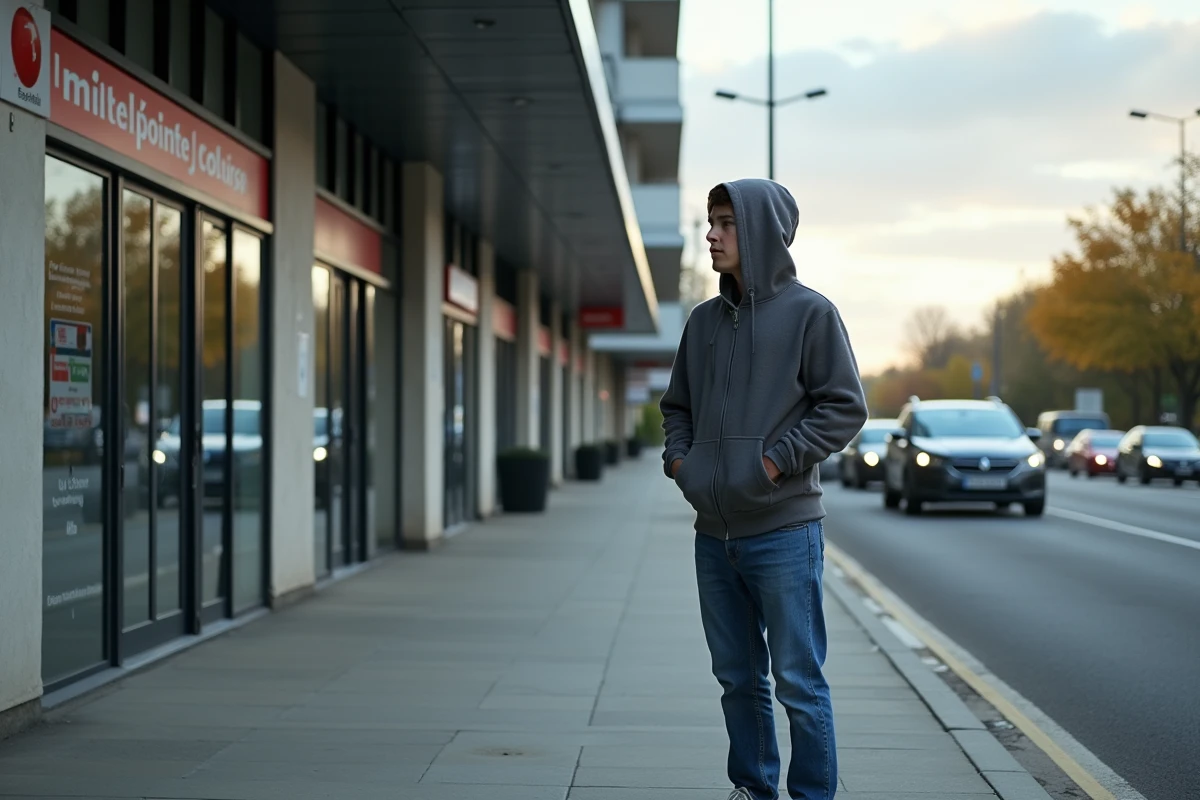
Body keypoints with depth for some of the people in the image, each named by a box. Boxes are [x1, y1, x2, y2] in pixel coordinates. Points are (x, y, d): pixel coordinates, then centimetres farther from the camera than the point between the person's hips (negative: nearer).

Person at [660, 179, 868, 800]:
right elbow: (676, 404, 22)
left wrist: (777, 462, -14)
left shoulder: (809, 312, -5)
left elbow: (845, 407, -7)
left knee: (799, 682, -1)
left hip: (784, 531, -6)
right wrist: (678, 458, 4)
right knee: (738, 679, 14)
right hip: (714, 533, 6)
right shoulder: (704, 320, 11)